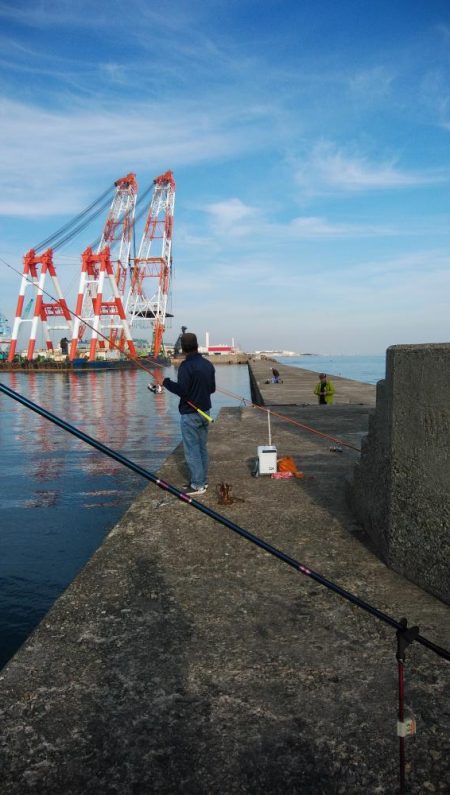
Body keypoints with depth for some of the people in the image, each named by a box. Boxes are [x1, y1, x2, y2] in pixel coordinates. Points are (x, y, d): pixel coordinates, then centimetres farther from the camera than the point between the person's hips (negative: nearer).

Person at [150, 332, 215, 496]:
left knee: (192, 450, -1)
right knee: (202, 447, 16)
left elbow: (182, 390, -23)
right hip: (205, 412, 8)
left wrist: (166, 382, -11)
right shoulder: (208, 364, 7)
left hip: (190, 414, -8)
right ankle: (203, 480, 24)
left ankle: (197, 485, 2)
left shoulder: (186, 366, -17)